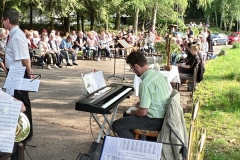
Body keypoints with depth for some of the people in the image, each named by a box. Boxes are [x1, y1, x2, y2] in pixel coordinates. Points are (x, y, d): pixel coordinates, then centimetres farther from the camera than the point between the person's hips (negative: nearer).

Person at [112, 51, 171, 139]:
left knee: (116, 126, -8)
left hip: (155, 121, -9)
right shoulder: (158, 74, 1)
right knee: (126, 114, 26)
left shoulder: (145, 84, -26)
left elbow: (142, 112, -23)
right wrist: (142, 103, 17)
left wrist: (134, 112, -3)